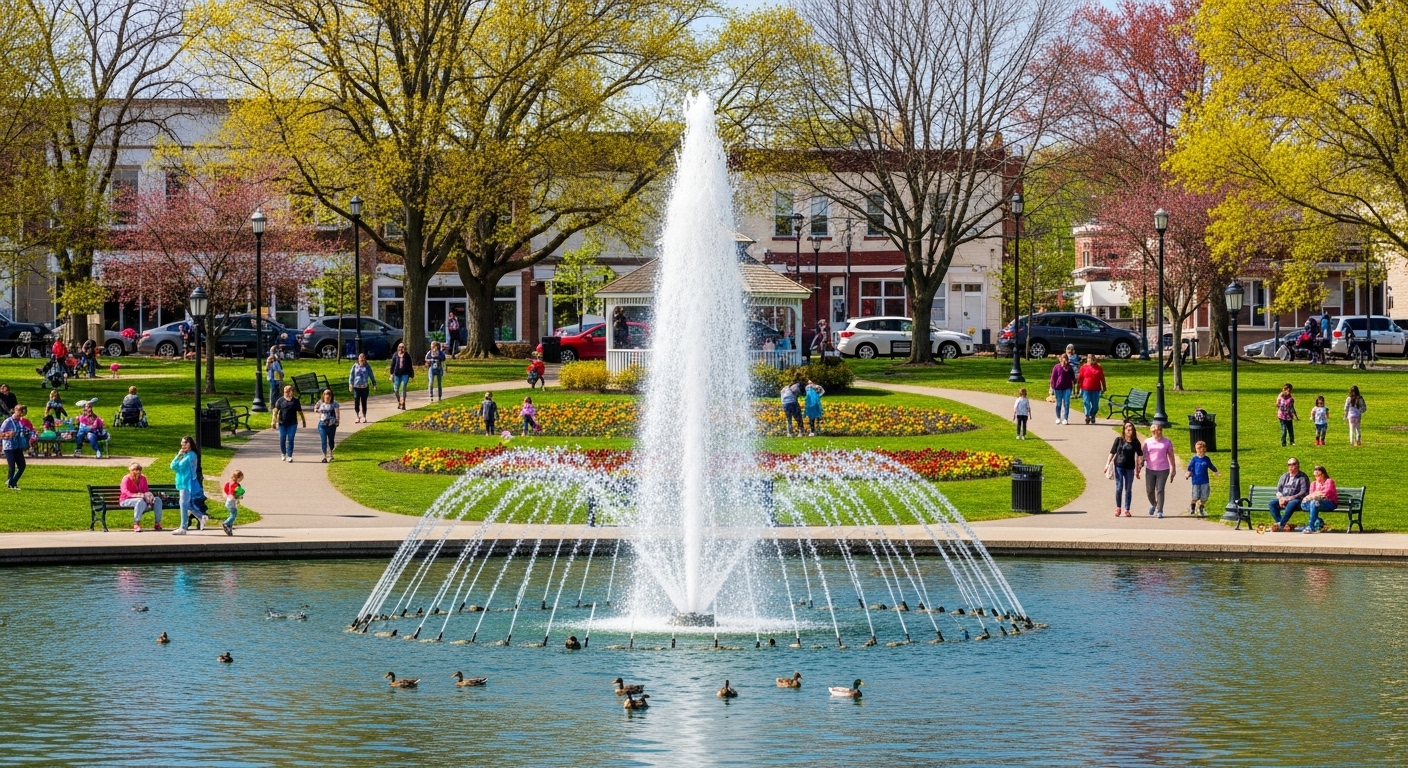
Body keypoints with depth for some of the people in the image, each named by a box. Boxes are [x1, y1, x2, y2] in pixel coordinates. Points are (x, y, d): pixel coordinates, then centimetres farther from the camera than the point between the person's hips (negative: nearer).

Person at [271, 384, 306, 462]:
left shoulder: (295, 401, 5)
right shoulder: (280, 400, 2)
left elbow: (300, 411, 12)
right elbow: (276, 410, -4)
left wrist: (303, 421, 17)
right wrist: (274, 420, -16)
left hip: (292, 423, -1)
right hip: (282, 423, 1)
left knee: (290, 440, -6)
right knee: (282, 439, 4)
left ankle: (289, 456, -2)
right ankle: (283, 454, 26)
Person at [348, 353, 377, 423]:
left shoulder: (367, 367, 2)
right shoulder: (355, 366, 1)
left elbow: (371, 375, 9)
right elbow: (351, 375, 1)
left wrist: (374, 384, 8)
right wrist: (350, 384, -8)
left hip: (365, 387, 0)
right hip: (356, 387, 0)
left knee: (364, 402, 3)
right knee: (356, 402, -1)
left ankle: (364, 417, 13)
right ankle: (357, 416, 10)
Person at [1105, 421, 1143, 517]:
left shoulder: (1135, 442, 0)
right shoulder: (1119, 440, 1)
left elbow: (1140, 455, 5)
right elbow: (1112, 452, 5)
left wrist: (1138, 469, 3)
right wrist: (1107, 464, -2)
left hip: (1130, 468, 0)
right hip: (1119, 466, 0)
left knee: (1128, 489, 6)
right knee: (1119, 487, -3)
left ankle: (1127, 509, 13)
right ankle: (1118, 508, 12)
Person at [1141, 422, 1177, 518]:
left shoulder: (1167, 442, 1)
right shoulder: (1147, 442, 6)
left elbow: (1171, 456, 6)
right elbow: (1143, 455, 9)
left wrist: (1173, 470, 5)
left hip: (1163, 470, -3)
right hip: (1150, 470, 3)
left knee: (1160, 490, -4)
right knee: (1149, 490, 7)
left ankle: (1159, 511, 1)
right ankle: (1153, 505, 34)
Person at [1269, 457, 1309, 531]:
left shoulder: (1302, 477, 2)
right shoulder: (1284, 477, 19)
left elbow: (1304, 493, -9)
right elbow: (1278, 490, 16)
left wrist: (1289, 498, -18)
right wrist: (1280, 498, -8)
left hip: (1296, 500, -5)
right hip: (1283, 499, 5)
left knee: (1292, 504, -40)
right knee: (1272, 503, -23)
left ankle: (1280, 524, -38)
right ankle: (1284, 525, -32)